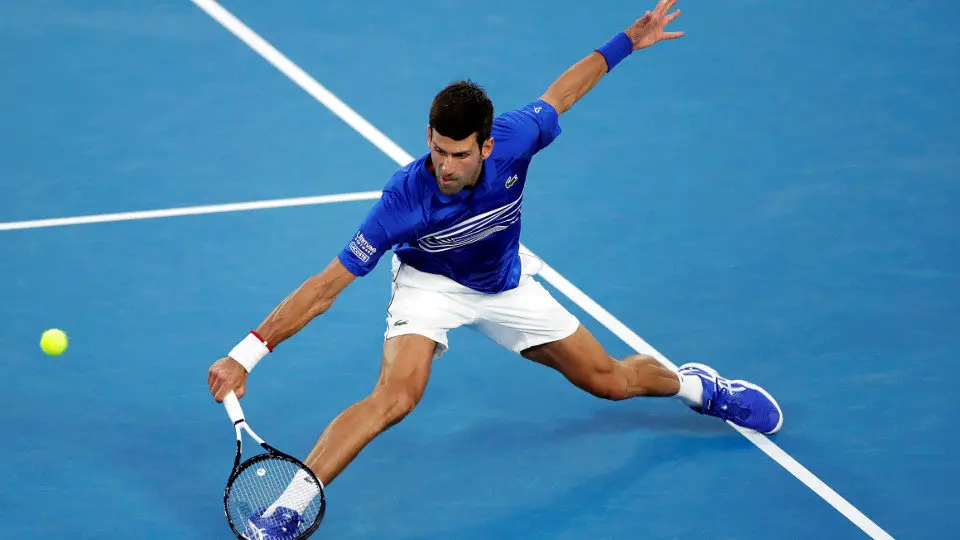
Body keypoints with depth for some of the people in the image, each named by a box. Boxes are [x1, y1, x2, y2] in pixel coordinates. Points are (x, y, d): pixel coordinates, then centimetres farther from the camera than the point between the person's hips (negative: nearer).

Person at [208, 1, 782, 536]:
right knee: (396, 396, -32)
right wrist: (249, 351, -42)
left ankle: (693, 383, 47)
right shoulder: (405, 200, -37)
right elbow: (327, 286, -35)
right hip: (431, 283, -4)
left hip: (506, 286, 4)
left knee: (611, 381, 12)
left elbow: (560, 93, -6)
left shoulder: (513, 140, -30)